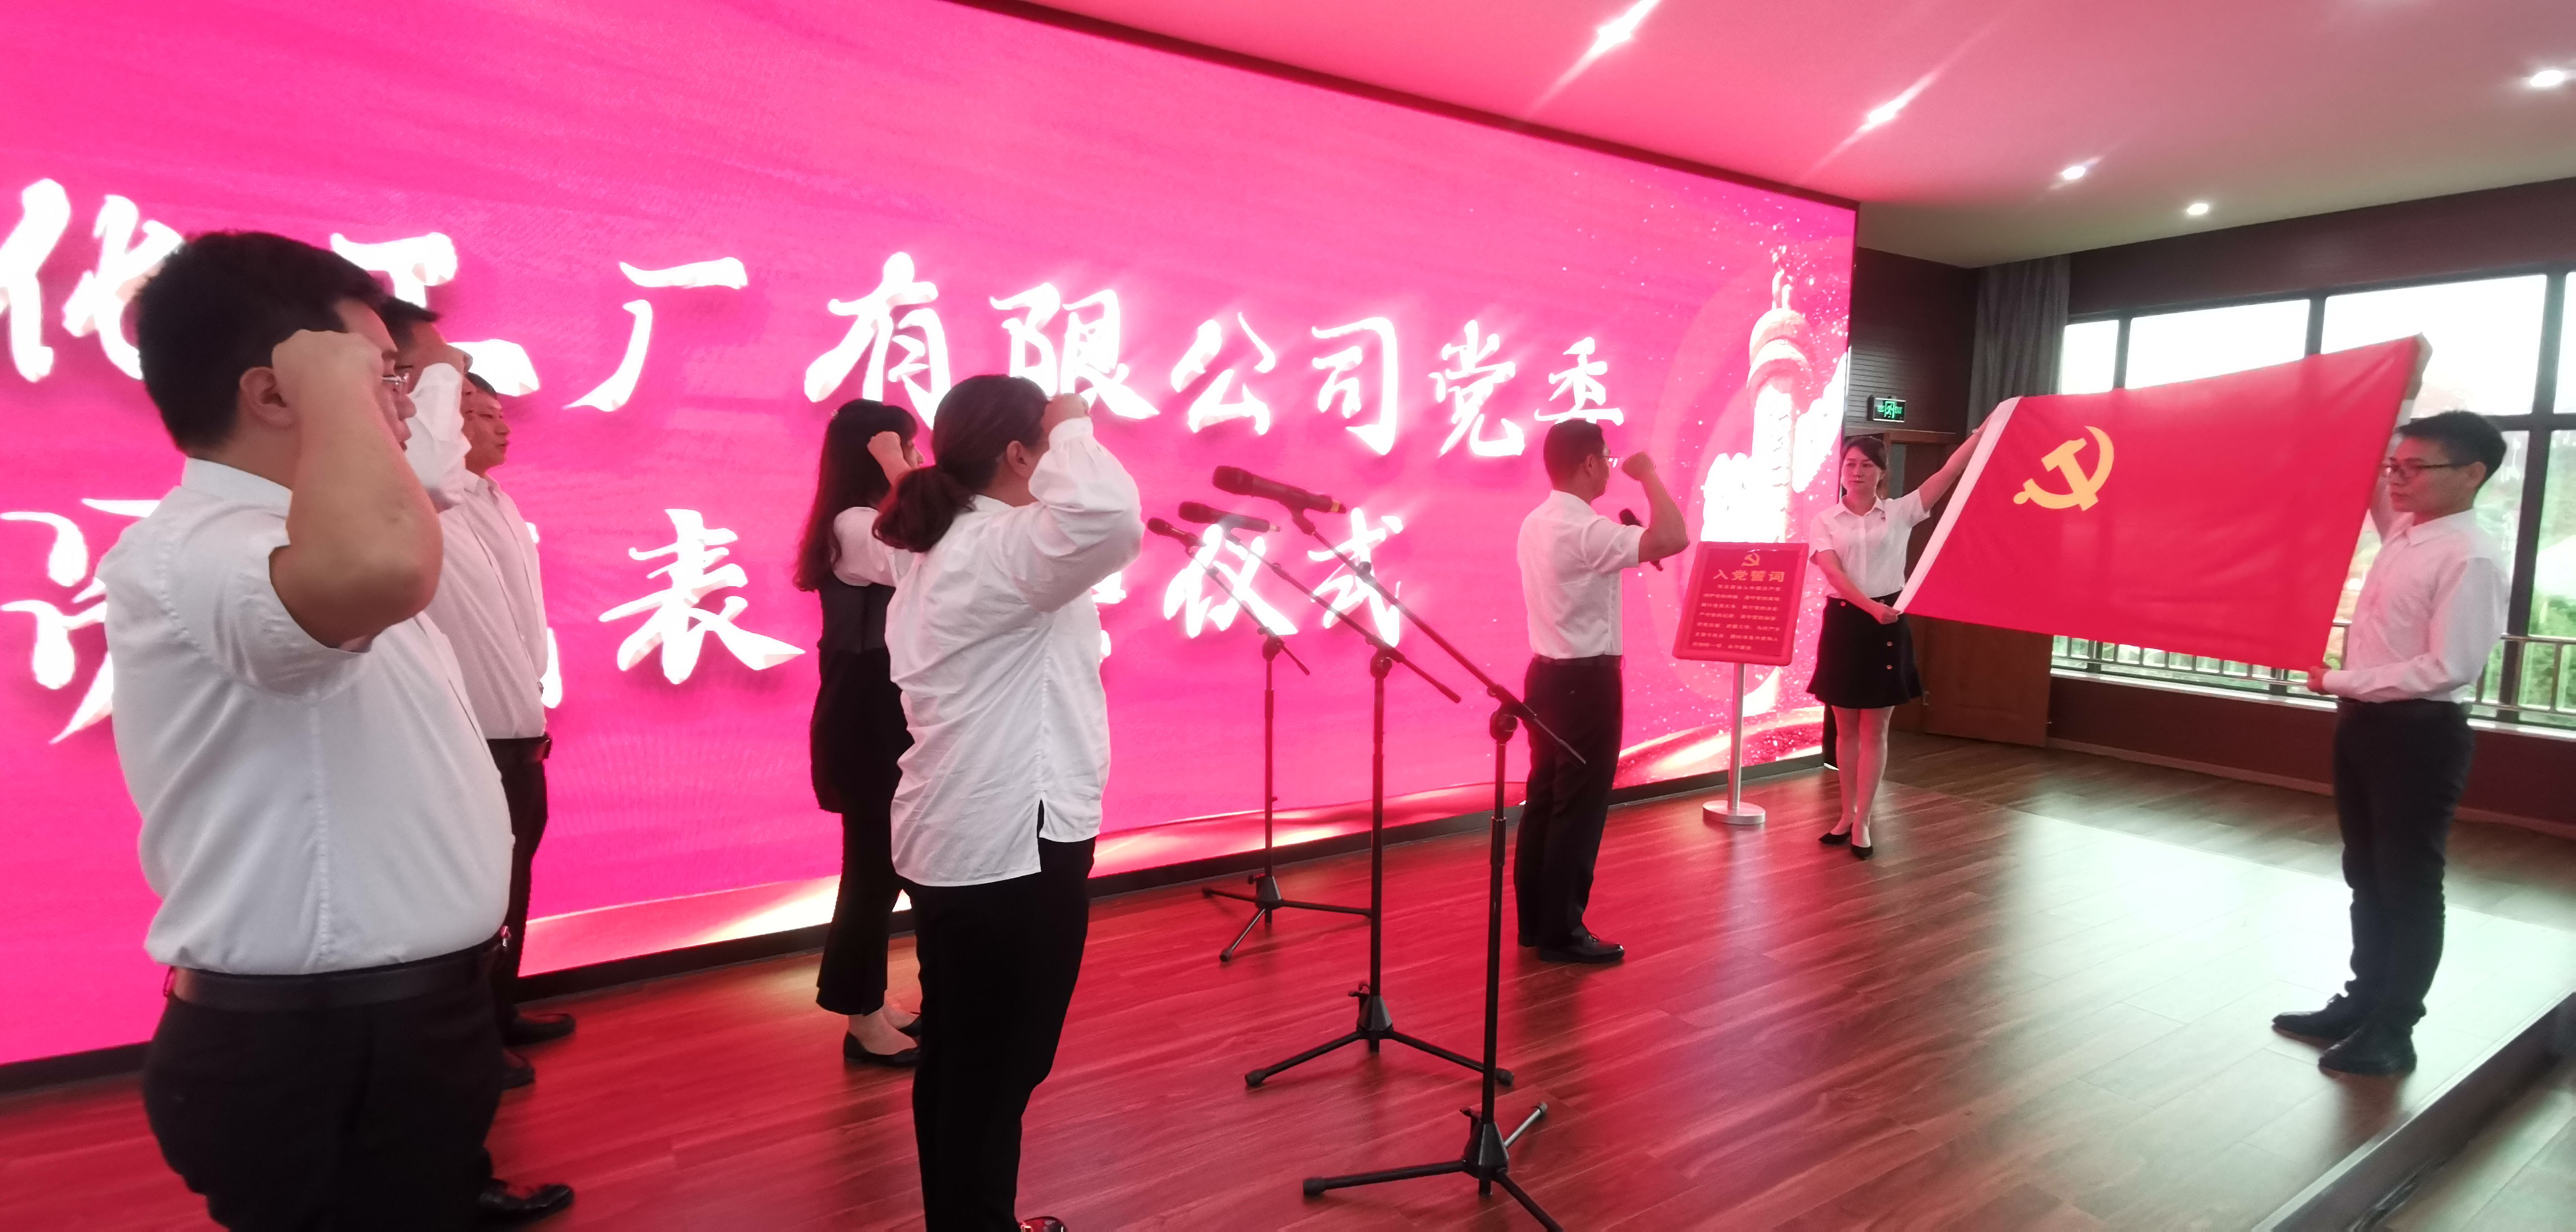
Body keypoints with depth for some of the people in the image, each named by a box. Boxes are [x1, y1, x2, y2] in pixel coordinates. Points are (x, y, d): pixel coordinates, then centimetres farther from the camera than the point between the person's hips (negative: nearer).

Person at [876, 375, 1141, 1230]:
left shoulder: (943, 553, 14)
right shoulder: (999, 549, -19)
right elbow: (1108, 519, -38)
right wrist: (1073, 431, -22)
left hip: (958, 840, 11)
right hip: (1010, 847, -11)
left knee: (963, 1060, 21)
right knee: (998, 1065, 4)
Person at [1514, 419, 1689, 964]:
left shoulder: (1536, 523, 8)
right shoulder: (1585, 530, -21)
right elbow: (1674, 537, -29)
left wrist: (1624, 539, 10)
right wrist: (1648, 474, -15)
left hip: (1548, 673, 9)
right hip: (1586, 680, -9)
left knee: (1544, 798, 15)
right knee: (1579, 807, 1)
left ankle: (1534, 920, 25)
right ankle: (1562, 933, 10)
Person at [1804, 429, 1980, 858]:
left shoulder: (1900, 512, 3)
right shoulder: (1824, 521, 2)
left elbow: (1950, 472, -5)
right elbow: (1833, 573, -11)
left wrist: (1986, 428, -12)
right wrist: (1871, 606, -25)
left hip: (1888, 623, 0)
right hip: (1844, 621, 0)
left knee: (1875, 730, 4)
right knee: (1846, 729, 10)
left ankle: (1862, 823, 11)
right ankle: (1847, 815, 22)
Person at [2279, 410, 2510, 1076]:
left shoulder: (2471, 558, -17)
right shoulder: (2403, 529, 6)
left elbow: (2449, 667, -22)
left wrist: (2339, 679, -20)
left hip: (2420, 733, -8)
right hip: (2364, 721, 8)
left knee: (2408, 884, 5)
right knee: (2366, 876, 18)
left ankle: (2393, 1031, 18)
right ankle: (2363, 1003, 31)